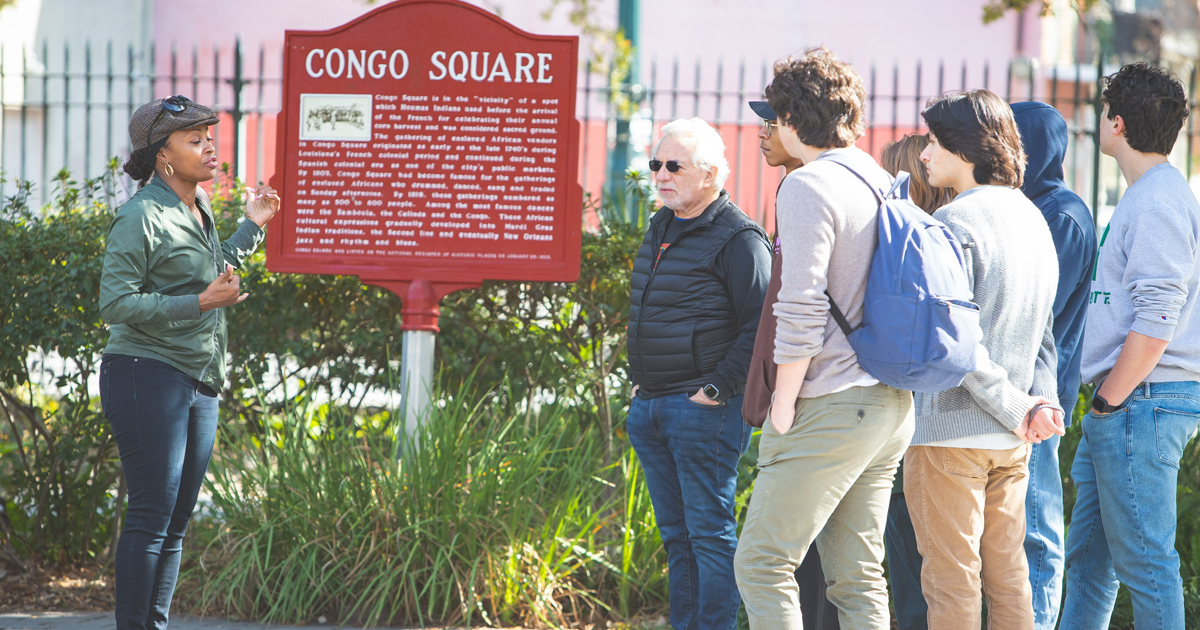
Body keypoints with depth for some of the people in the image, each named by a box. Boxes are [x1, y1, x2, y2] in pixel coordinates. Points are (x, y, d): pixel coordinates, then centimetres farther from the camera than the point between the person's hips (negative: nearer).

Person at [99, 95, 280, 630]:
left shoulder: (198, 208, 14)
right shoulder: (143, 216, -13)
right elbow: (115, 304, -18)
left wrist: (252, 226, 28)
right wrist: (201, 302, -21)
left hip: (197, 385, 9)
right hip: (147, 376, -9)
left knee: (177, 519, 10)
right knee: (151, 514, -10)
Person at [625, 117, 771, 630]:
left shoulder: (738, 238, -10)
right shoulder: (659, 231, 16)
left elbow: (759, 327, -15)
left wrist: (717, 390, -17)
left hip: (703, 409, -9)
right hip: (649, 408, 9)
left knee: (710, 534, -7)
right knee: (676, 536, 11)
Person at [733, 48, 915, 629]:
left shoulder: (807, 187, -12)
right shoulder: (884, 184, 13)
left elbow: (802, 308, -18)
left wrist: (784, 404, -9)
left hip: (830, 407, -8)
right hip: (891, 404, 8)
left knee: (761, 562, -3)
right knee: (859, 577, 10)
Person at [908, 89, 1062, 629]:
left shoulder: (953, 223, -15)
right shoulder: (1032, 217, 13)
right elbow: (1043, 330, 14)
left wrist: (1013, 406, -13)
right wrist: (1042, 399, 3)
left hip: (951, 428, -8)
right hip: (1011, 441, 8)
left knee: (951, 583, -3)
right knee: (1008, 576, 12)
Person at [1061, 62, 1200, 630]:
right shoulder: (1147, 196, 18)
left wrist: (1111, 401, -16)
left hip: (1140, 403, -11)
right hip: (1125, 401, 11)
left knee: (1144, 561, -7)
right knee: (1087, 556, 15)